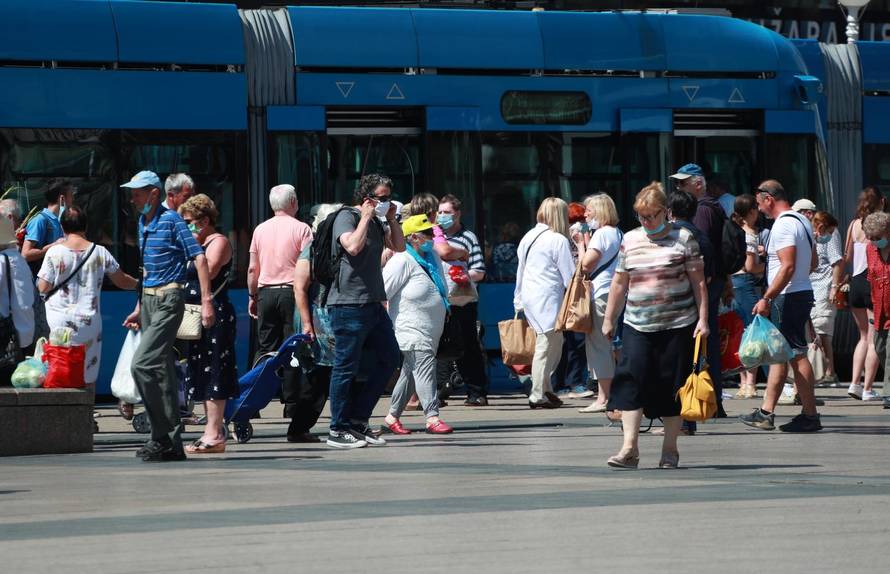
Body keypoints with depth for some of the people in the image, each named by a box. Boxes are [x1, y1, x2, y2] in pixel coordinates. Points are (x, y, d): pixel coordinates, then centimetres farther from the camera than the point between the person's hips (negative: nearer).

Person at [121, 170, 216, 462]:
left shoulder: (171, 220, -10)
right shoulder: (143, 223, 16)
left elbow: (200, 259, -15)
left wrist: (206, 302, -21)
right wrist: (139, 309, 25)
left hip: (168, 299, -9)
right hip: (148, 299, 9)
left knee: (143, 364, -18)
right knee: (161, 371, 8)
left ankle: (163, 435, -14)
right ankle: (171, 443, 11)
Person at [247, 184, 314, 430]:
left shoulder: (260, 230, 9)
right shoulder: (301, 229, -4)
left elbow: (252, 268, 10)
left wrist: (252, 296, 19)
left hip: (266, 292, 4)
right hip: (292, 291, -4)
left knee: (264, 350, 8)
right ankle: (292, 407, -3)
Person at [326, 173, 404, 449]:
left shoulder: (375, 222, 18)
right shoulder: (346, 217, -8)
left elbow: (399, 247, 23)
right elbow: (353, 245, -25)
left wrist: (391, 219, 12)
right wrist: (366, 217, -15)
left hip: (373, 303, 9)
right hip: (349, 304, -9)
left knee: (389, 359, 11)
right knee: (346, 366, -5)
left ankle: (358, 420, 17)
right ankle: (338, 431, 1)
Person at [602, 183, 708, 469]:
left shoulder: (683, 238, 0)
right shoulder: (630, 240, 11)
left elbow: (698, 282, 1)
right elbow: (619, 282, 17)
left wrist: (702, 319, -6)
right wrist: (608, 319, 17)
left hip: (677, 325, -3)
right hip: (637, 326, 3)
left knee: (672, 386, 1)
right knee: (631, 380, -12)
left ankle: (670, 450, 12)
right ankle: (630, 448, -15)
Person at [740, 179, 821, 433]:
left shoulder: (783, 226, -16)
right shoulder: (802, 221, 15)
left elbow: (788, 267, -24)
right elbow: (813, 262, 22)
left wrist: (766, 298, -23)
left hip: (788, 296, -10)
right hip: (803, 292, 10)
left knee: (797, 355, -7)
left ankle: (810, 416, -6)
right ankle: (766, 413, 14)